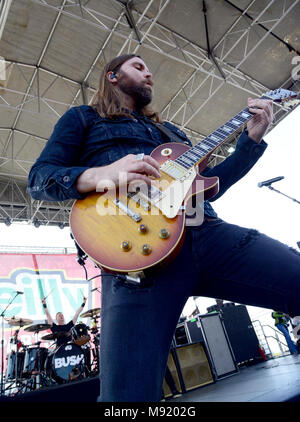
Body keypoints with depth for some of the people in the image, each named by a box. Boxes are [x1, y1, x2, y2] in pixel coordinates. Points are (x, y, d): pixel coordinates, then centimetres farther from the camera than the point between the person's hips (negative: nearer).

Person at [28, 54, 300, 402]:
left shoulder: (171, 131, 34)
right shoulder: (83, 118, 21)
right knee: (130, 390, -14)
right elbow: (38, 179, 8)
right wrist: (100, 174, -11)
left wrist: (252, 138, 21)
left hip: (210, 231, 6)